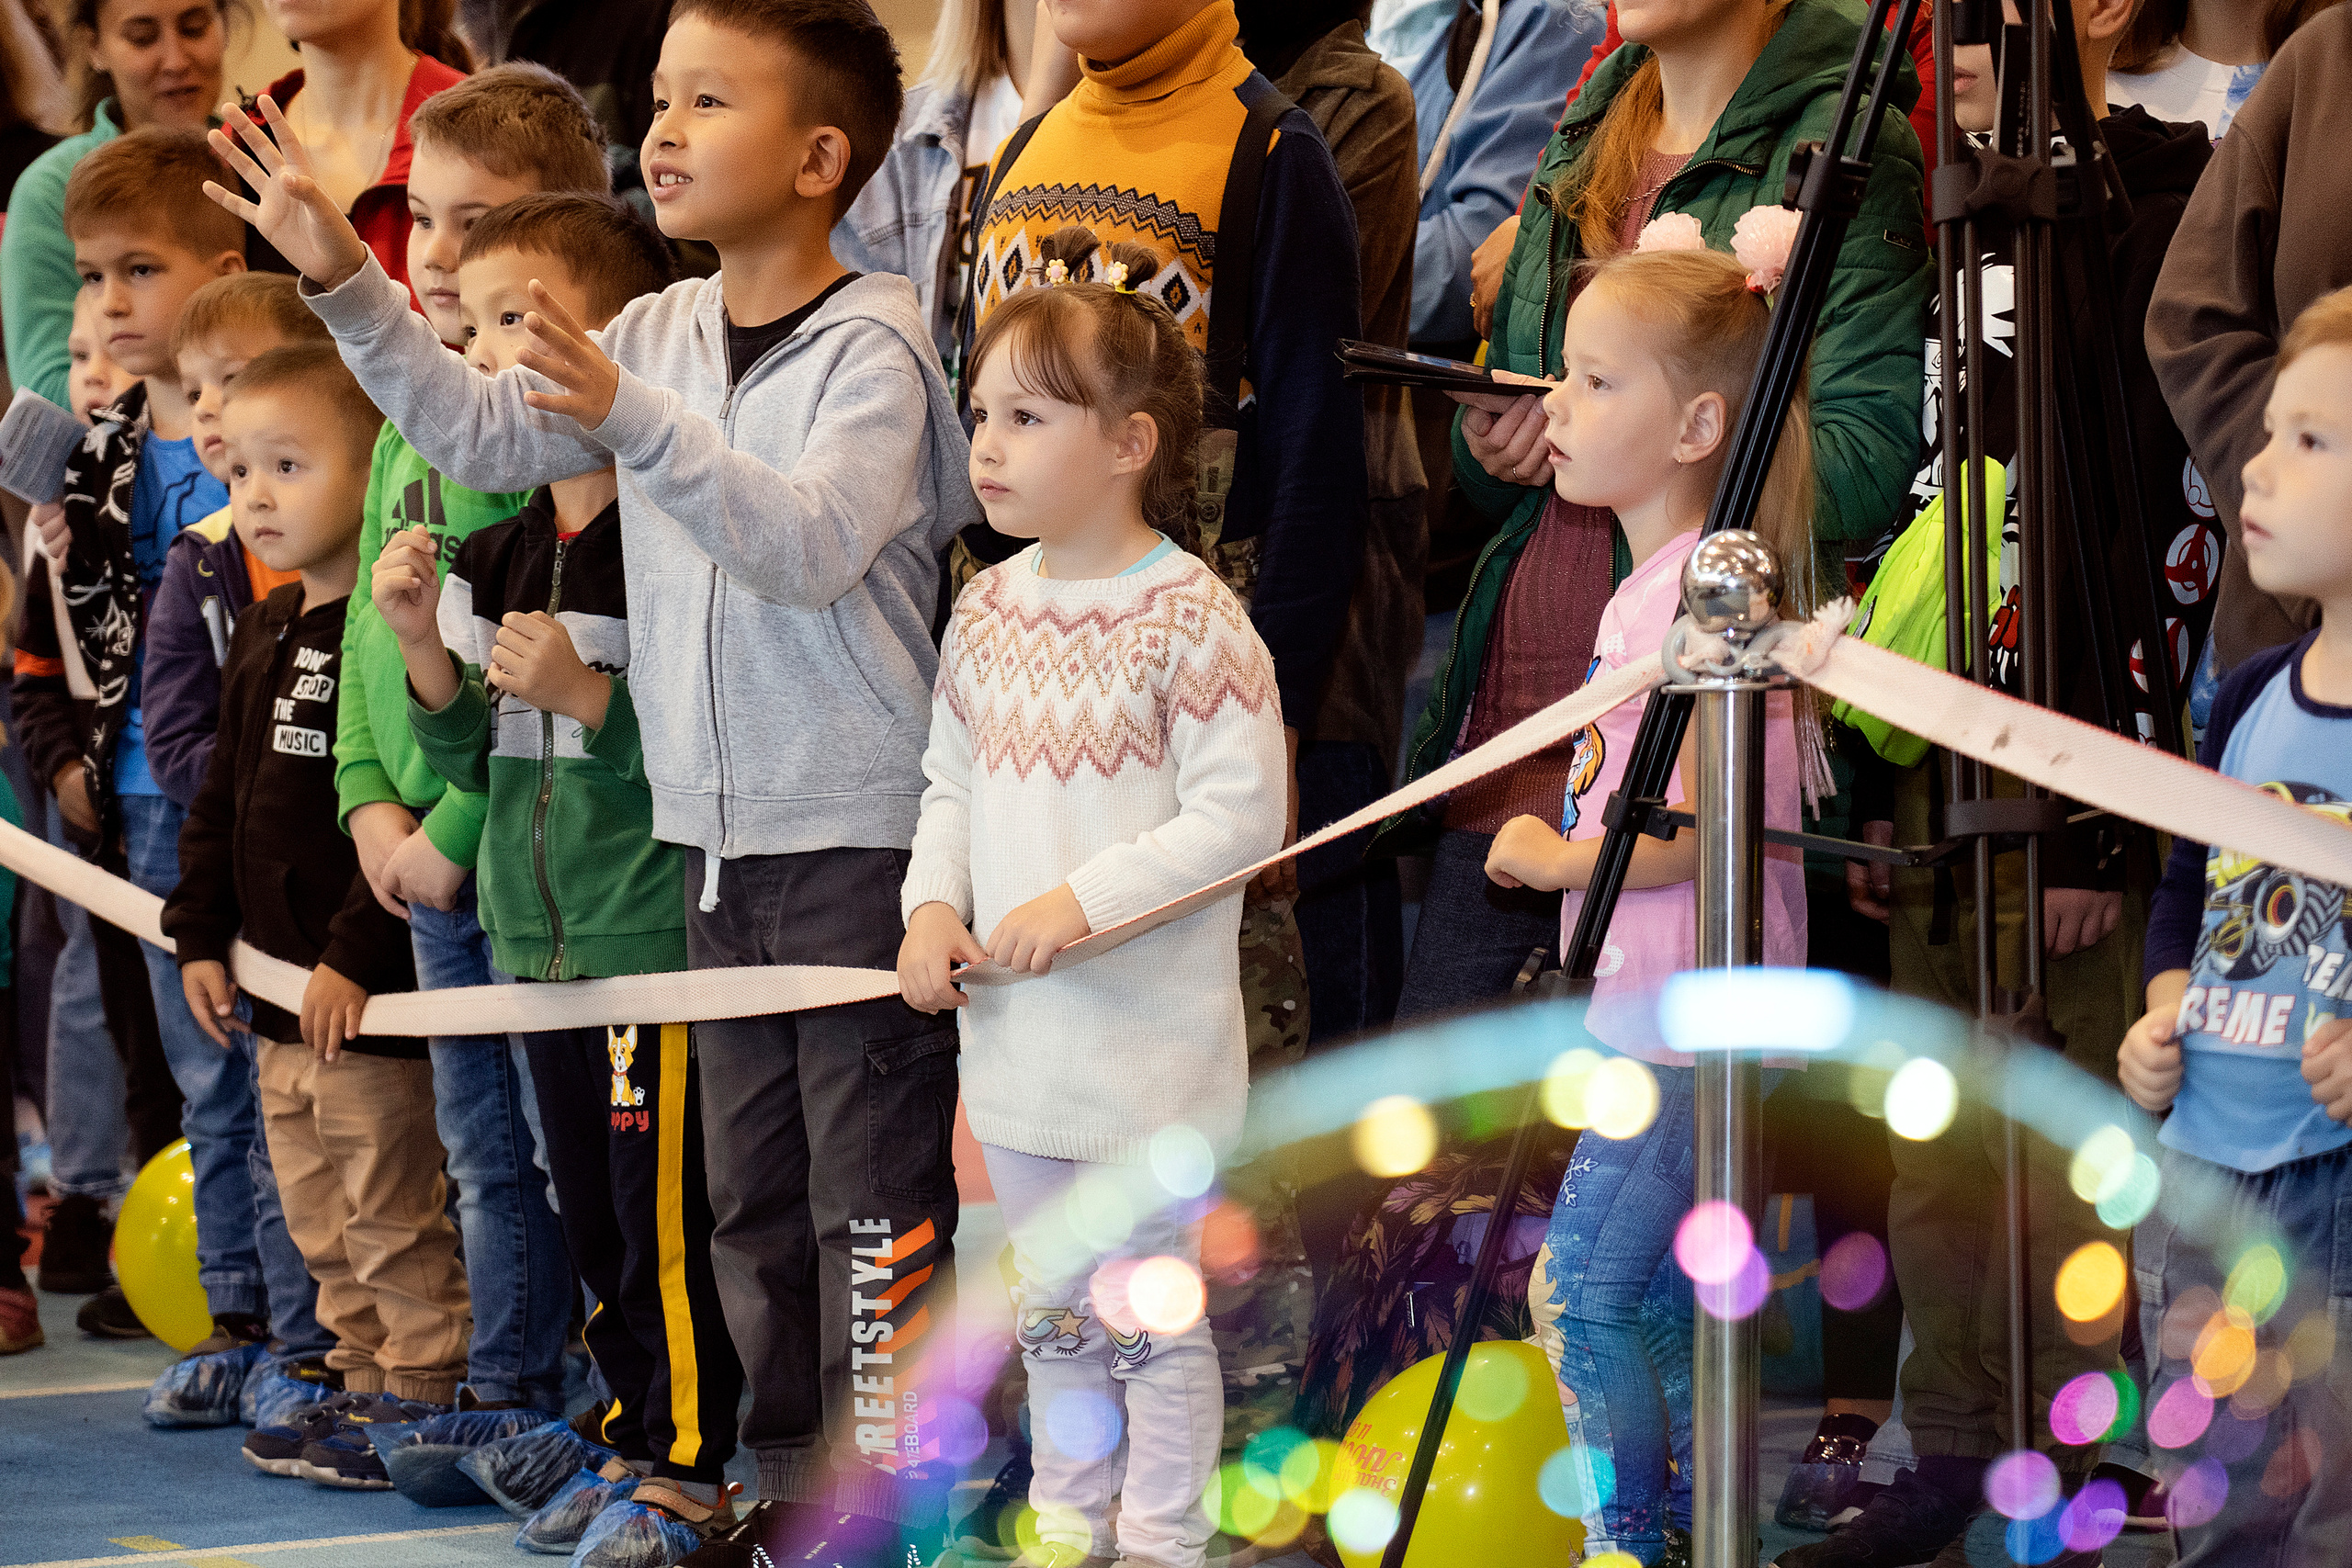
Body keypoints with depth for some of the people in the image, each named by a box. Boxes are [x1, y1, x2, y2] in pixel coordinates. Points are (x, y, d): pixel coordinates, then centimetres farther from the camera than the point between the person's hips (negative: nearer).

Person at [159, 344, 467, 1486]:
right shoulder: (262, 637, 13)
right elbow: (221, 799, 20)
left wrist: (356, 959, -23)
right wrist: (200, 935, 13)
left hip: (374, 1000, -9)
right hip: (281, 993, 9)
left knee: (392, 1220, -1)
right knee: (319, 1225, 17)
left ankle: (424, 1398, 8)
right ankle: (365, 1383, 27)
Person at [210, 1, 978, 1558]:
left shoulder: (873, 345, -13)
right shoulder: (663, 331, 9)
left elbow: (814, 542, -26)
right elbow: (484, 431, 6)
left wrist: (636, 419, -36)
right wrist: (345, 280, -3)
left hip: (861, 836, -8)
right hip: (718, 832, 8)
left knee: (874, 1194, -5)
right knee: (752, 1189, 14)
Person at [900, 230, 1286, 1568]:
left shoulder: (1191, 617, -15)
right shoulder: (987, 613, 6)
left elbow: (1242, 815, -18)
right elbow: (953, 789, 14)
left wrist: (1086, 900, -22)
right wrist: (935, 906, -3)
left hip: (1151, 1042, -6)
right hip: (1019, 1038, 7)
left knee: (1151, 1307, 3)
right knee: (1051, 1305, 18)